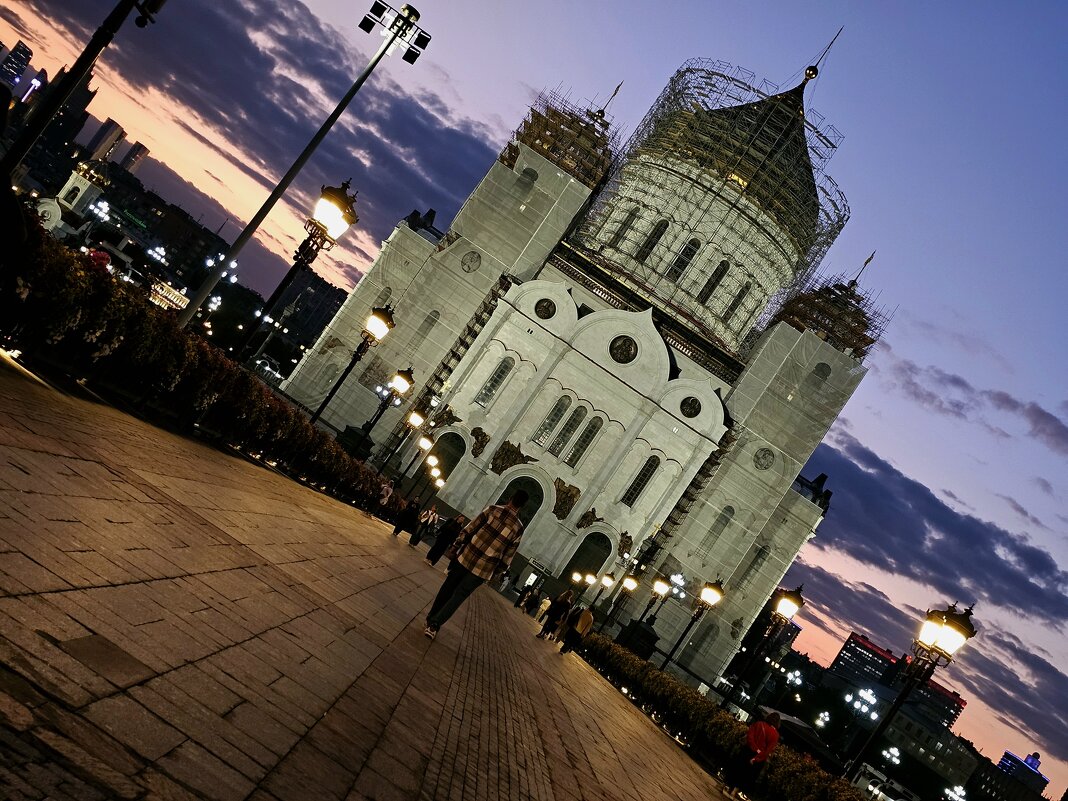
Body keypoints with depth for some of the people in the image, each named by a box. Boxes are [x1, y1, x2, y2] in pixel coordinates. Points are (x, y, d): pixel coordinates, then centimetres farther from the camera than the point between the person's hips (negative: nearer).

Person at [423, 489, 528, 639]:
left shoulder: (493, 509, -3)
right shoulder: (518, 529, 0)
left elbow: (469, 529, -2)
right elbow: (507, 557, 2)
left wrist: (457, 545, 8)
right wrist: (495, 574, 13)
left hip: (466, 556, 0)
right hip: (483, 569, 0)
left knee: (447, 589, 18)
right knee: (458, 597, 8)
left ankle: (431, 619, 29)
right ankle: (434, 624, 0)